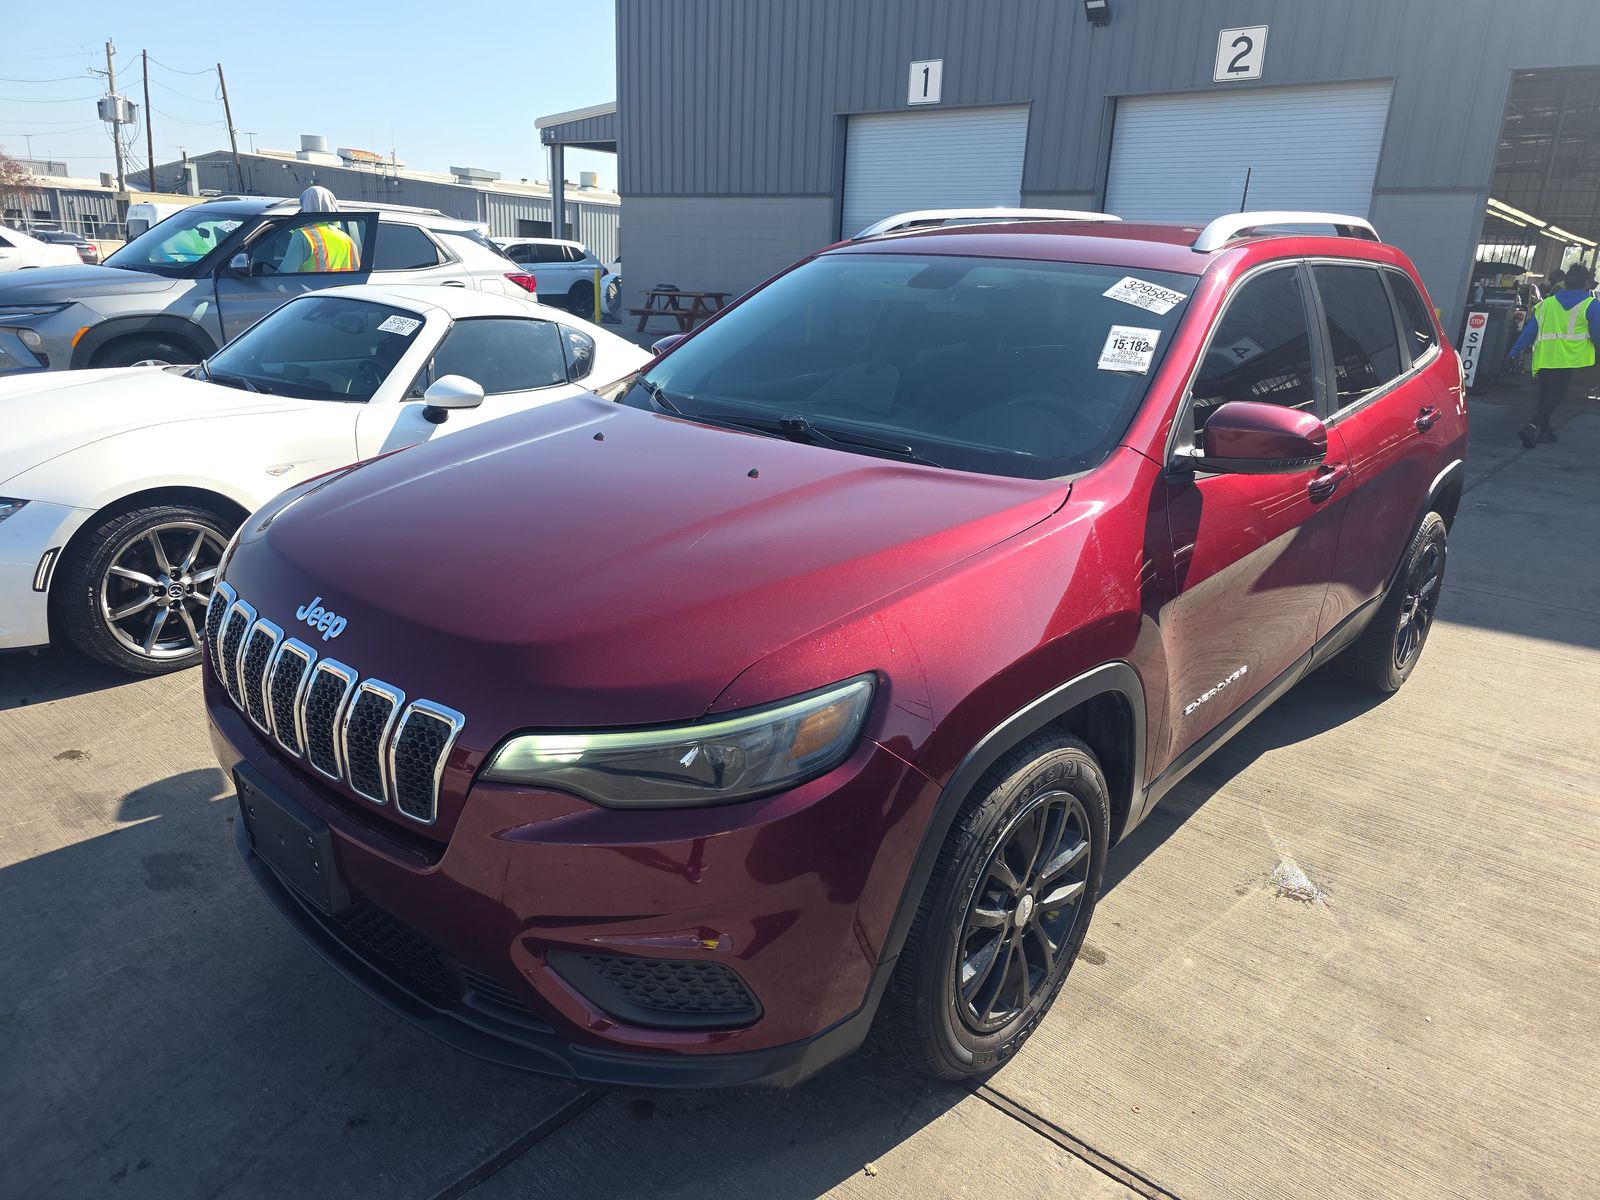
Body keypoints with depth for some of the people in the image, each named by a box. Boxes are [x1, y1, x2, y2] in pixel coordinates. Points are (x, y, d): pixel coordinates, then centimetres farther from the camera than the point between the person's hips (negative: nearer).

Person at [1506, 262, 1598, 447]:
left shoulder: (1547, 303, 12)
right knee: (1555, 397, -5)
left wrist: (1516, 349, 13)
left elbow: (1530, 329, 10)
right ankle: (1532, 428, -22)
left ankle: (1544, 430, 22)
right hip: (1567, 359, -5)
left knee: (1545, 395, 16)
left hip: (1543, 357, 5)